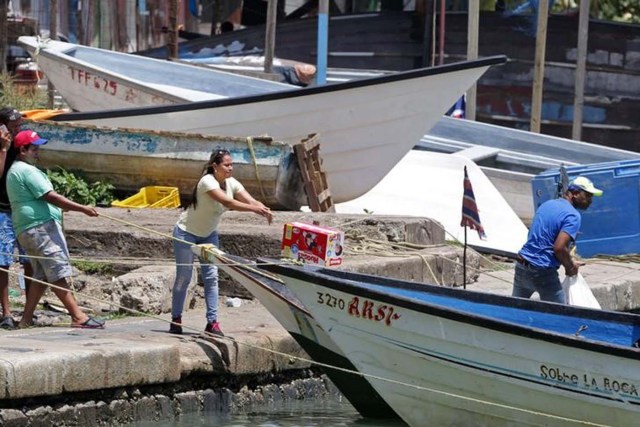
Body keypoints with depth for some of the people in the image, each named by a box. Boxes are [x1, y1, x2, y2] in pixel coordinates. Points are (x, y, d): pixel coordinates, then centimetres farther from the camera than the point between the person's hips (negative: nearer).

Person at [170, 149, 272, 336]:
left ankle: (212, 322, -5)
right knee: (183, 277, -2)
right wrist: (254, 208, -48)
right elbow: (228, 202, -40)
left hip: (208, 234, 6)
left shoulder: (231, 183, -8)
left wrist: (264, 210, -40)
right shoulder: (207, 182, -28)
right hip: (186, 233, -6)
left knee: (211, 276, -4)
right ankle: (176, 320, 10)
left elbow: (250, 200, -19)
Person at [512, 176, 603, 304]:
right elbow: (559, 247, -25)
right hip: (542, 272, -8)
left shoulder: (547, 204, 13)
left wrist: (569, 261, 18)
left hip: (521, 266, 8)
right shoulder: (573, 216, -14)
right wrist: (570, 267, -5)